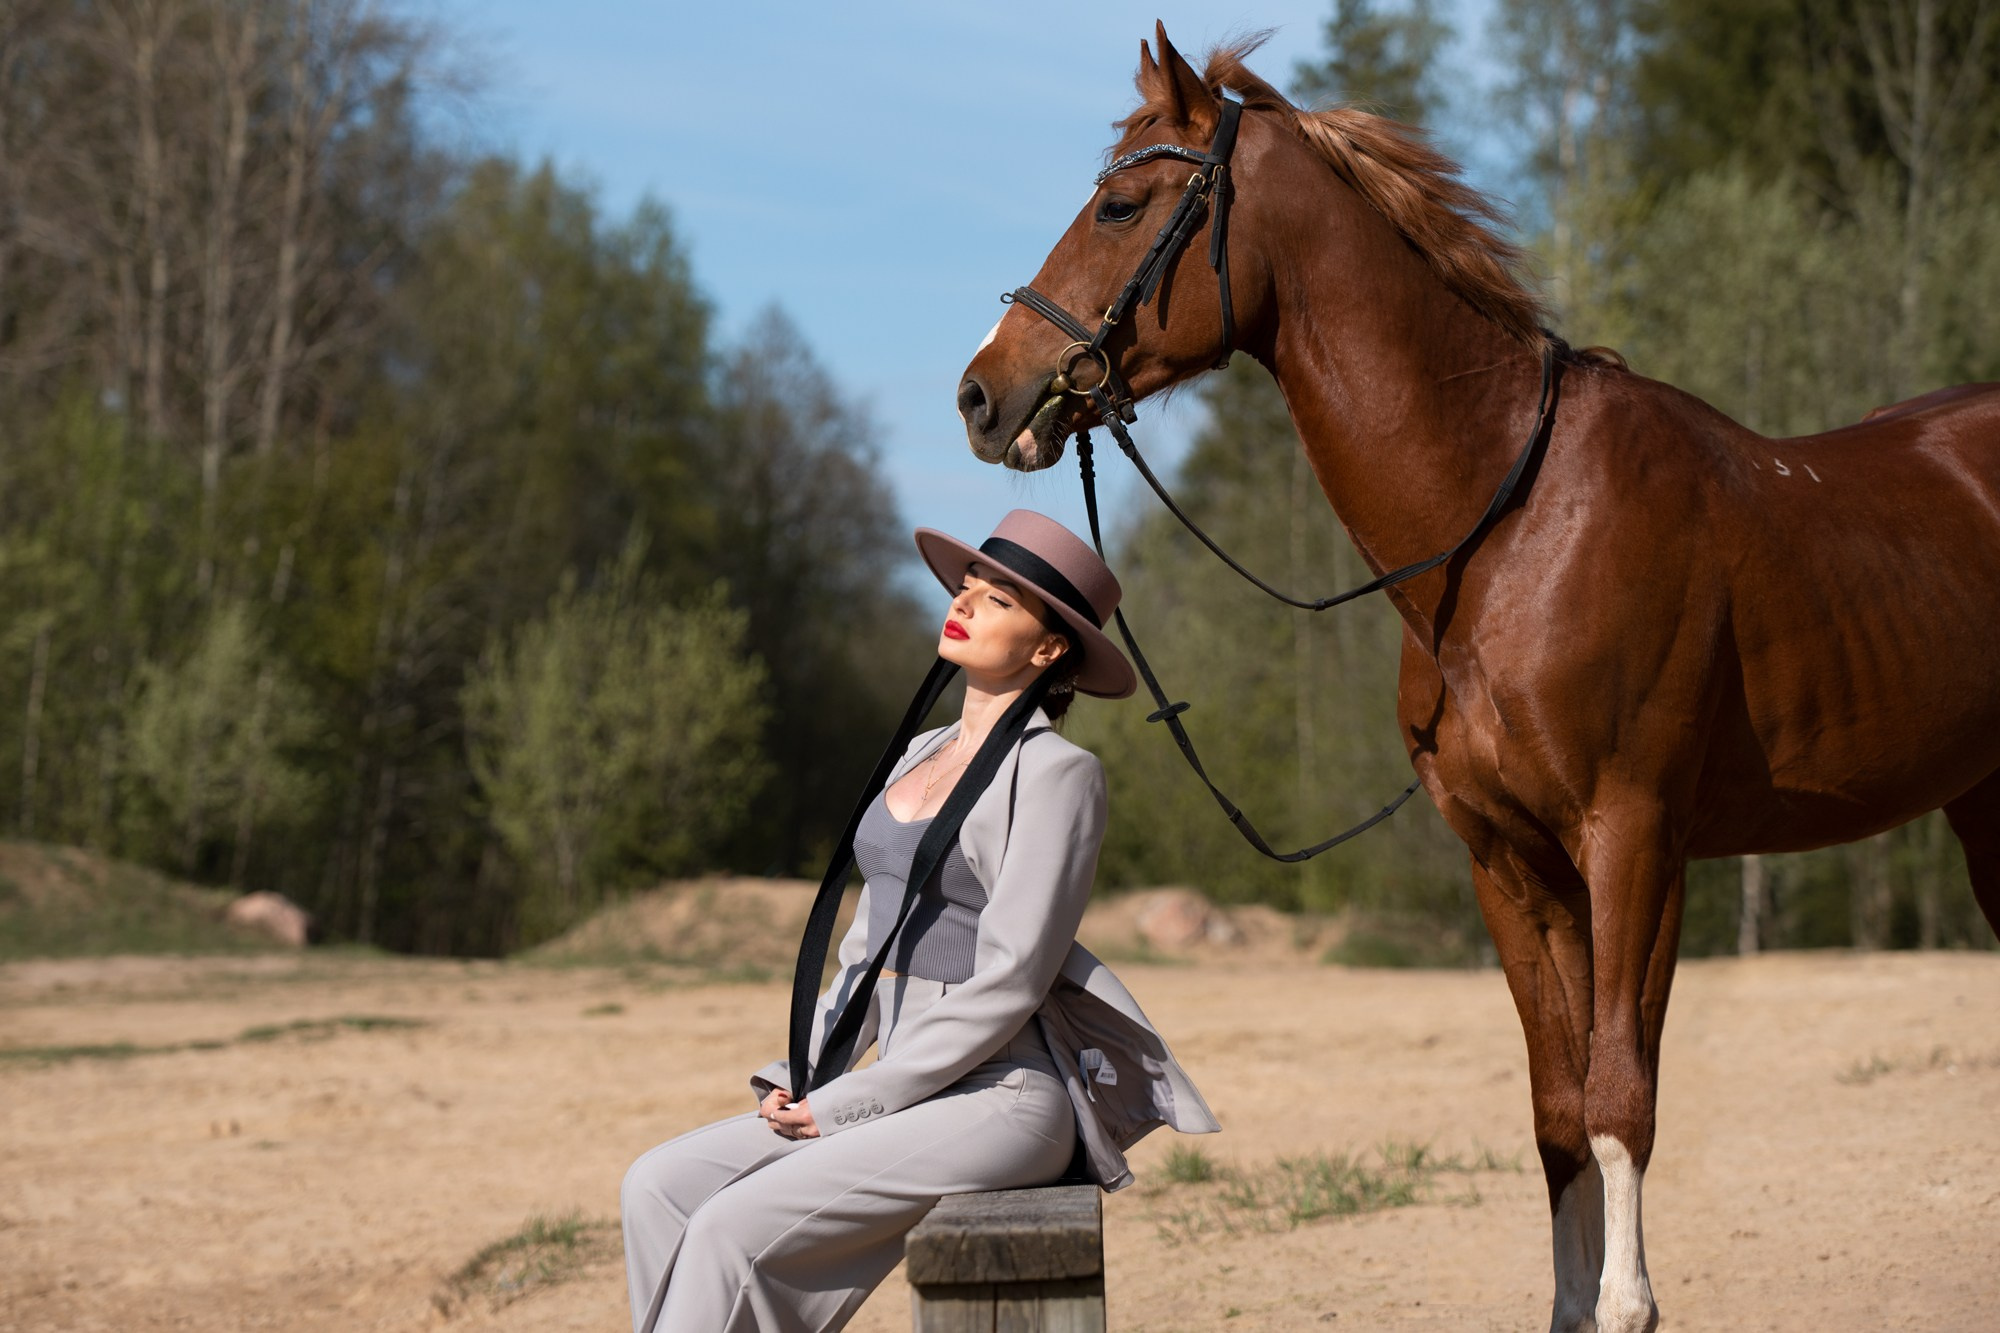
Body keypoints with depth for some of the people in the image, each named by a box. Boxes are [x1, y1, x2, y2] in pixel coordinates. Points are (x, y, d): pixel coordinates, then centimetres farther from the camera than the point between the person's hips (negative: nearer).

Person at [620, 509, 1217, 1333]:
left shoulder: (1055, 773, -10)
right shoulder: (920, 756, 16)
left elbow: (1007, 983, -15)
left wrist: (847, 1102, -14)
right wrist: (795, 1076, 5)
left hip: (999, 1096, -8)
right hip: (903, 1089, 8)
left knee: (734, 1228, -21)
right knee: (661, 1186, -7)